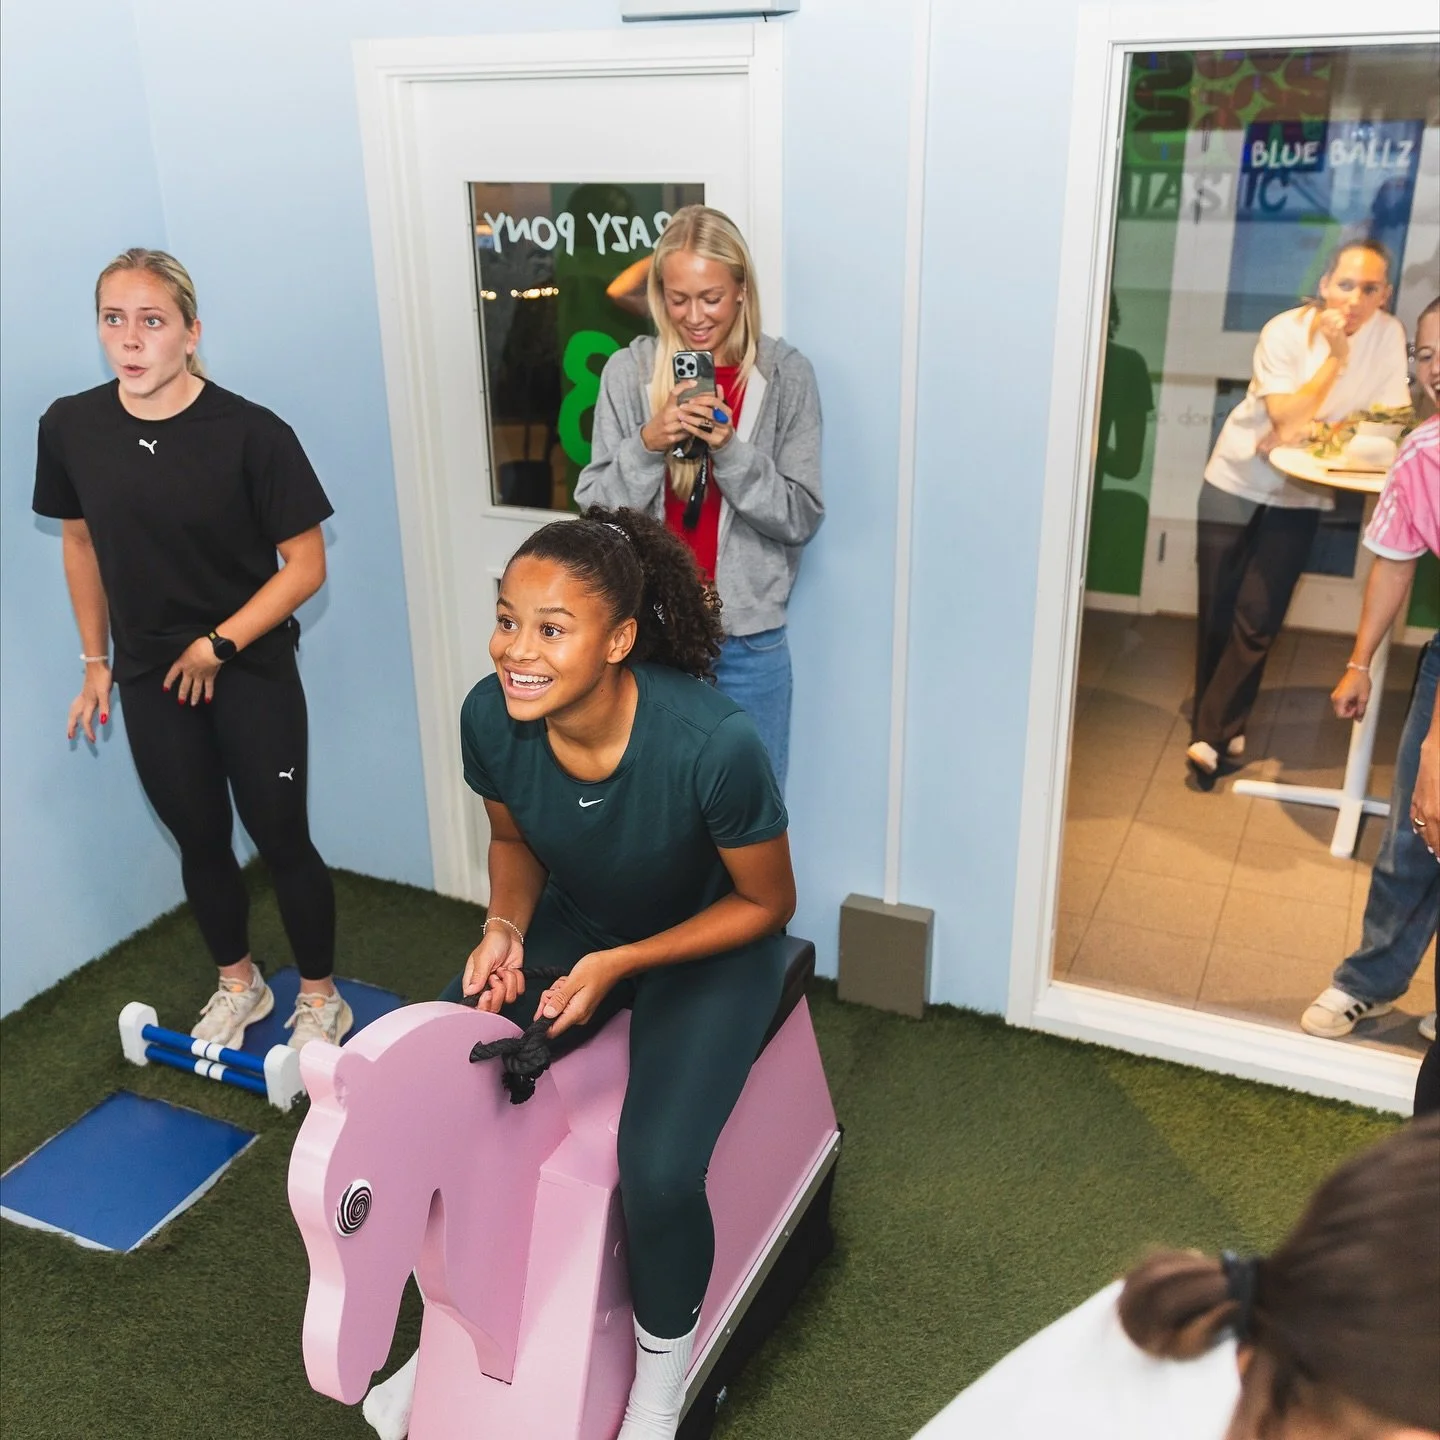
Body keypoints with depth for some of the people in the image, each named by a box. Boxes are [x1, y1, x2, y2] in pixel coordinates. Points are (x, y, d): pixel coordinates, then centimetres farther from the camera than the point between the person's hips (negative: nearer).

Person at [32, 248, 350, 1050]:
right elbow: (80, 541, 9)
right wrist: (96, 662, 12)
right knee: (200, 839, 16)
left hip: (251, 671, -4)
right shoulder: (70, 428, -6)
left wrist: (218, 644, -14)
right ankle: (240, 985, 39)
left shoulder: (251, 434, -18)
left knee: (281, 839, 4)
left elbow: (306, 566, -14)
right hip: (150, 676, 4)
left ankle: (321, 999, 26)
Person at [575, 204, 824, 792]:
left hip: (749, 637, 0)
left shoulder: (785, 375, -4)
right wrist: (648, 442, -19)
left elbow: (802, 517, -6)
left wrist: (729, 448, -20)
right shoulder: (628, 372, -2)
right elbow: (594, 508, -2)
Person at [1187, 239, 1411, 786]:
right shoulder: (1286, 332, -18)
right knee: (1218, 611, 5)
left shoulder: (1389, 335, -10)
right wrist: (1336, 355, -27)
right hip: (1238, 479, -1)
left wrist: (1311, 432, -21)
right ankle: (1221, 726, 24)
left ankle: (1213, 733, 5)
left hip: (1300, 494, 1)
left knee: (1258, 618, -5)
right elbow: (1288, 423, -25)